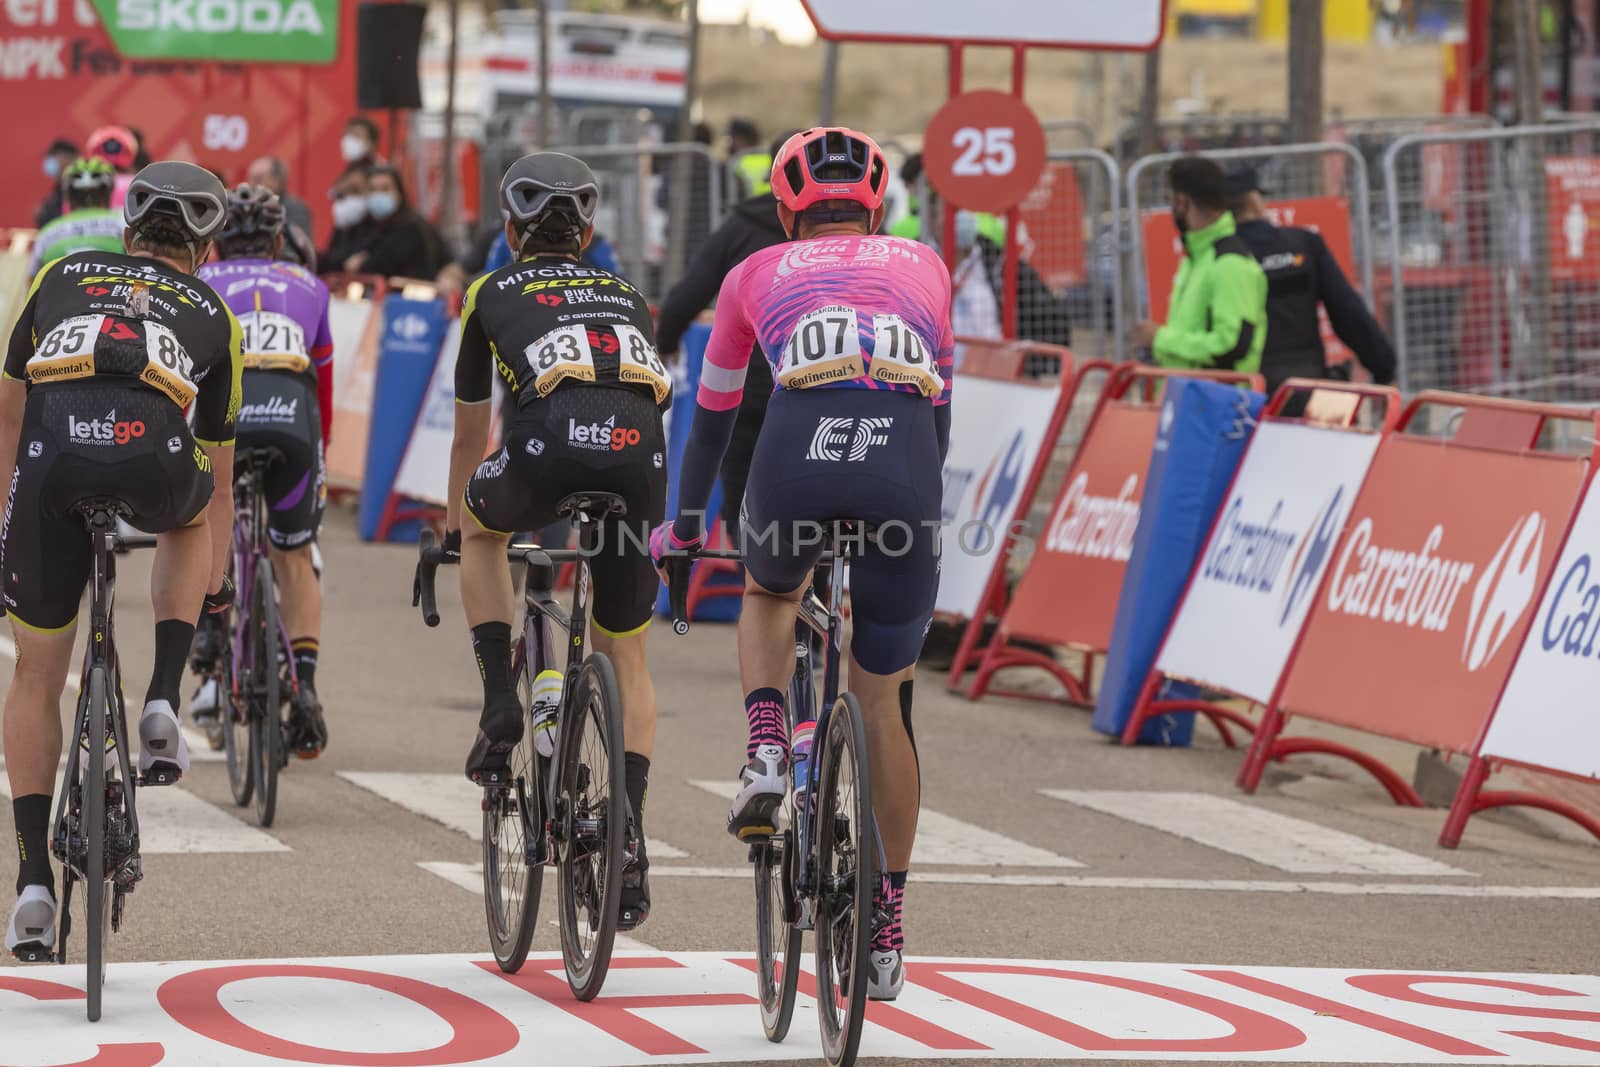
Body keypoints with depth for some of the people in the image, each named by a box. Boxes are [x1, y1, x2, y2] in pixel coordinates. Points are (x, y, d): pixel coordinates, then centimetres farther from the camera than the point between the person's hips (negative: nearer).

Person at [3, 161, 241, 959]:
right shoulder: (211, 315, 32)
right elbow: (217, 468, 40)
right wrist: (218, 578, 53)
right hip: (152, 453, 0)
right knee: (189, 515, 39)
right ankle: (163, 707, 19)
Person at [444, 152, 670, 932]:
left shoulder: (491, 295, 29)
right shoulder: (626, 297, 35)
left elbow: (469, 434, 38)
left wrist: (453, 522, 55)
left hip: (552, 440, -2)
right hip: (639, 450, 3)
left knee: (483, 527, 33)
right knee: (625, 654, 17)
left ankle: (502, 702, 17)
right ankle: (630, 831, 4)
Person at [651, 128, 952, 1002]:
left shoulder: (757, 275, 25)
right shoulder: (924, 268, 28)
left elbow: (712, 418, 35)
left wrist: (682, 527, 48)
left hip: (795, 469, -1)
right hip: (903, 478, 1)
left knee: (768, 594, 36)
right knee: (882, 703, 18)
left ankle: (766, 751, 10)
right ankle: (887, 933, 21)